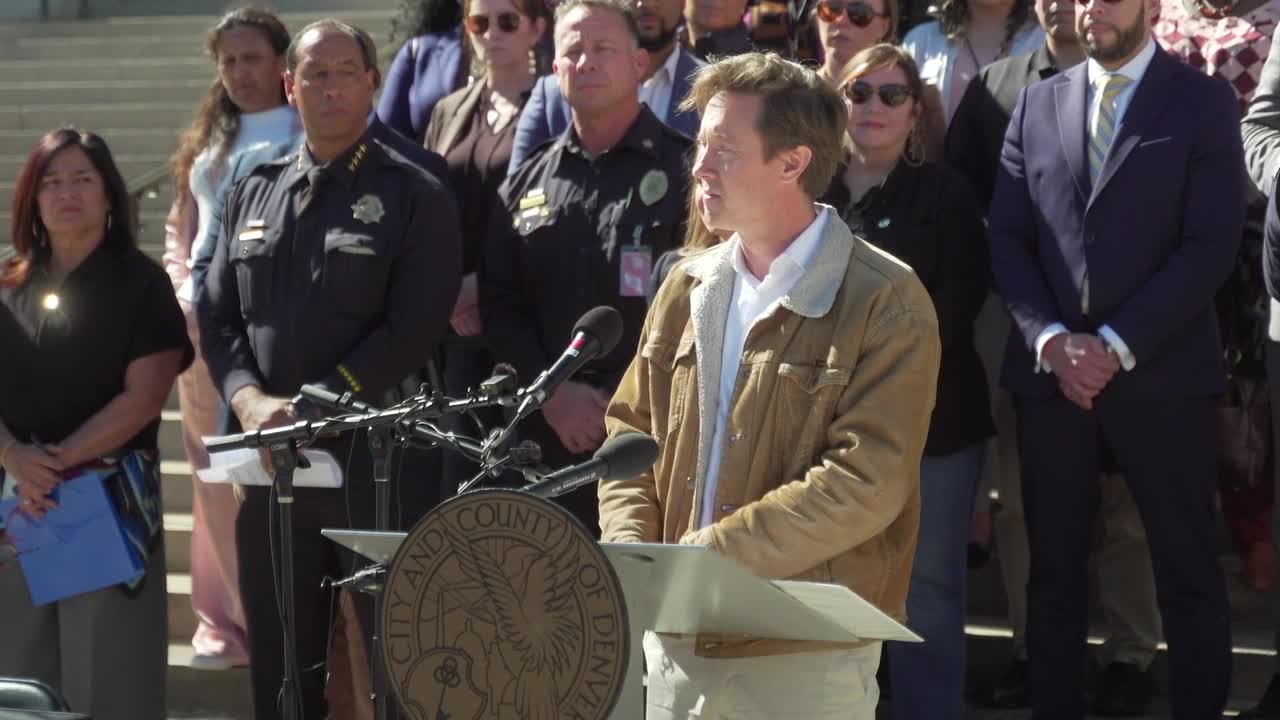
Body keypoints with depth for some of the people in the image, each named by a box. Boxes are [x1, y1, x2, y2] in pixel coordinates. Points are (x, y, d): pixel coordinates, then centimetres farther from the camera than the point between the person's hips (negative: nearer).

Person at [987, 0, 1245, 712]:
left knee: (1188, 570, 3)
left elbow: (1211, 246, -7)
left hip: (1161, 372, -3)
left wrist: (1117, 346, -14)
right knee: (1055, 565, 8)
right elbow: (1008, 237, 8)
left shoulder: (1204, 101, 1)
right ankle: (1054, 706, 18)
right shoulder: (1037, 104, 12)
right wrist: (1050, 339, -8)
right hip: (1050, 369, 3)